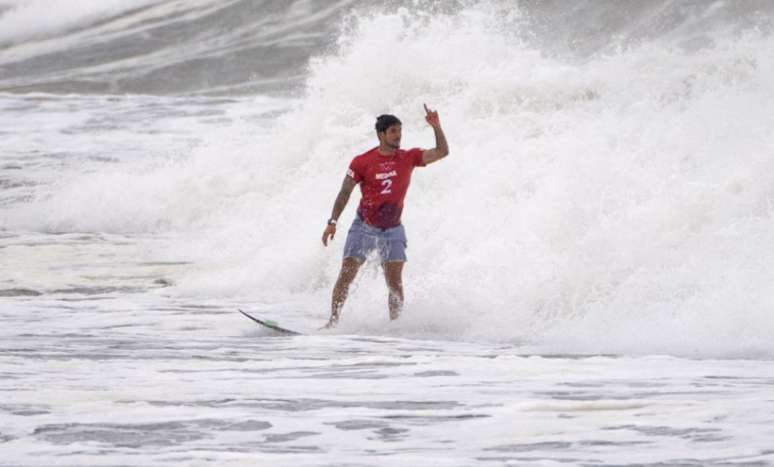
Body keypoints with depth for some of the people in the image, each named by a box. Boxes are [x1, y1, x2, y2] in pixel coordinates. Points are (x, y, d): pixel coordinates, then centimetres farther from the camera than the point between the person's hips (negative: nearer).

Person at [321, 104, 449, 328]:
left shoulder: (409, 157, -3)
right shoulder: (362, 162, -9)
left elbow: (442, 152, -7)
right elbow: (345, 192, -4)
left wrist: (436, 127, -20)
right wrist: (333, 222, -11)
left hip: (392, 230, 1)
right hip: (364, 227, -1)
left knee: (395, 282, -6)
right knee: (346, 276, -5)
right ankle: (333, 321, 2)